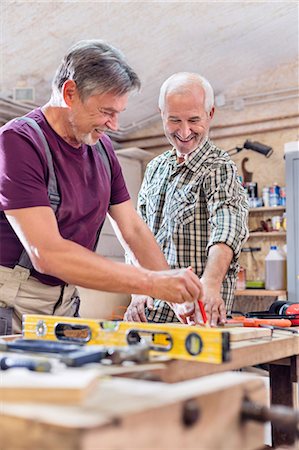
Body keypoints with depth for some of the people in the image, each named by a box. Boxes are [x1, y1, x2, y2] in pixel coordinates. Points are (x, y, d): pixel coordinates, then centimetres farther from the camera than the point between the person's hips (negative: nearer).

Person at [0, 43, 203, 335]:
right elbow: (46, 253, -25)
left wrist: (177, 293, -3)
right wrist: (152, 283, -26)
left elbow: (134, 230, 9)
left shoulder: (102, 148, 7)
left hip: (65, 305, 6)